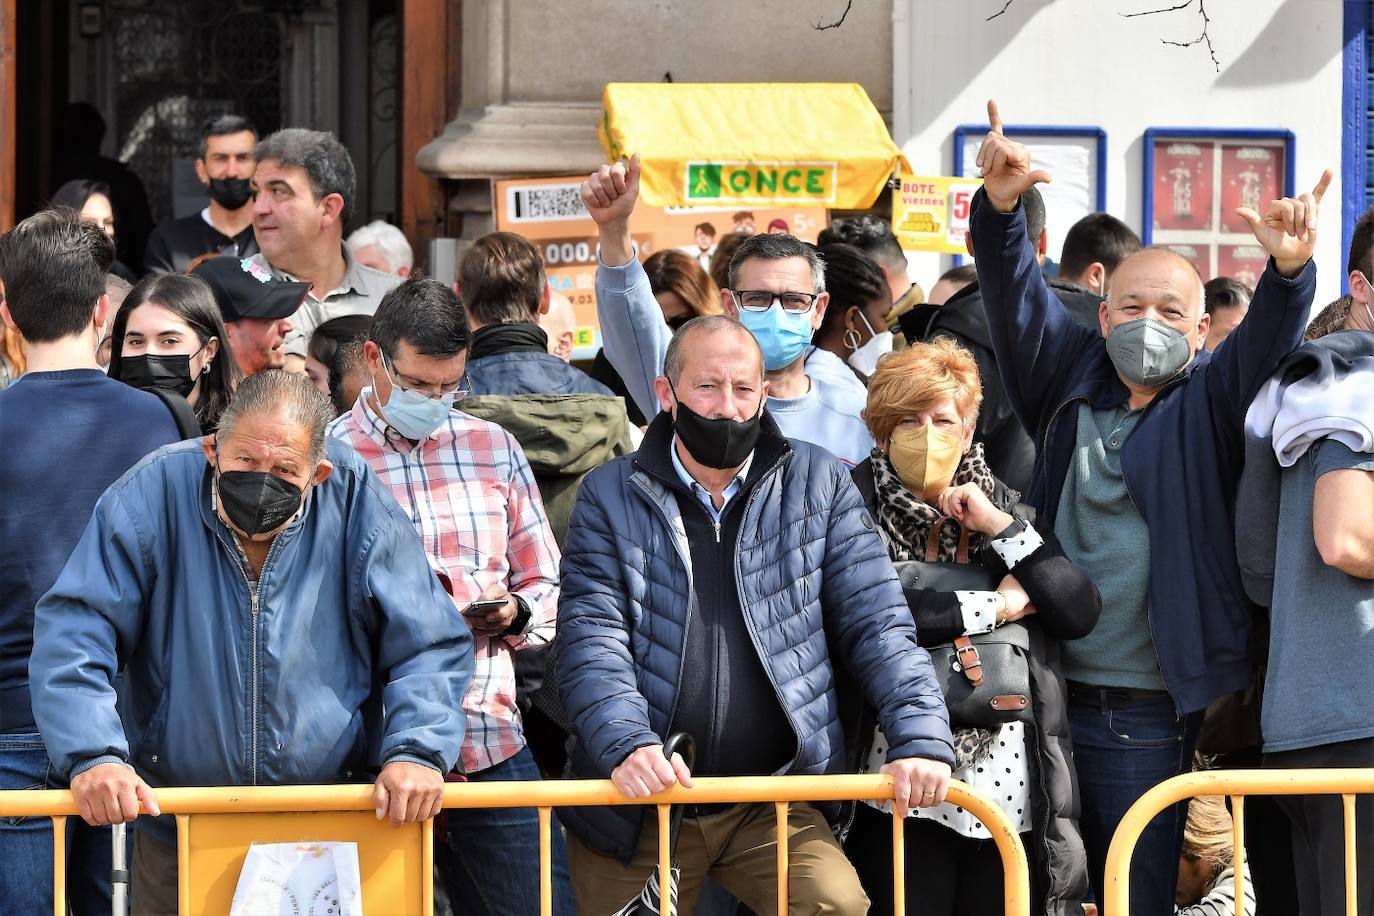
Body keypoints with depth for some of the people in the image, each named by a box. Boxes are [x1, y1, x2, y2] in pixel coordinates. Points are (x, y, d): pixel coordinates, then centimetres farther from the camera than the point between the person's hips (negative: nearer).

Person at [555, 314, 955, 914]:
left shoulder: (819, 486, 5)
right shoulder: (610, 496, 3)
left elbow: (876, 626, 1)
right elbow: (592, 637, -7)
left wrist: (921, 738, -15)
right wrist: (626, 744, -25)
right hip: (637, 813, 0)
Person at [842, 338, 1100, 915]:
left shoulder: (1003, 504, 14)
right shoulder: (858, 507, 1)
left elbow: (1081, 612, 5)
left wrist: (1000, 527, -5)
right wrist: (999, 605, -8)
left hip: (1011, 787, 3)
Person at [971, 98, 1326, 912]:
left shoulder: (1209, 403, 2)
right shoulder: (1070, 380, 9)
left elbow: (1267, 344, -15)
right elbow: (1018, 296, -2)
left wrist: (1289, 271, -36)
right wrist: (1002, 208, -21)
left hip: (1149, 715, -3)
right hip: (1048, 693, 3)